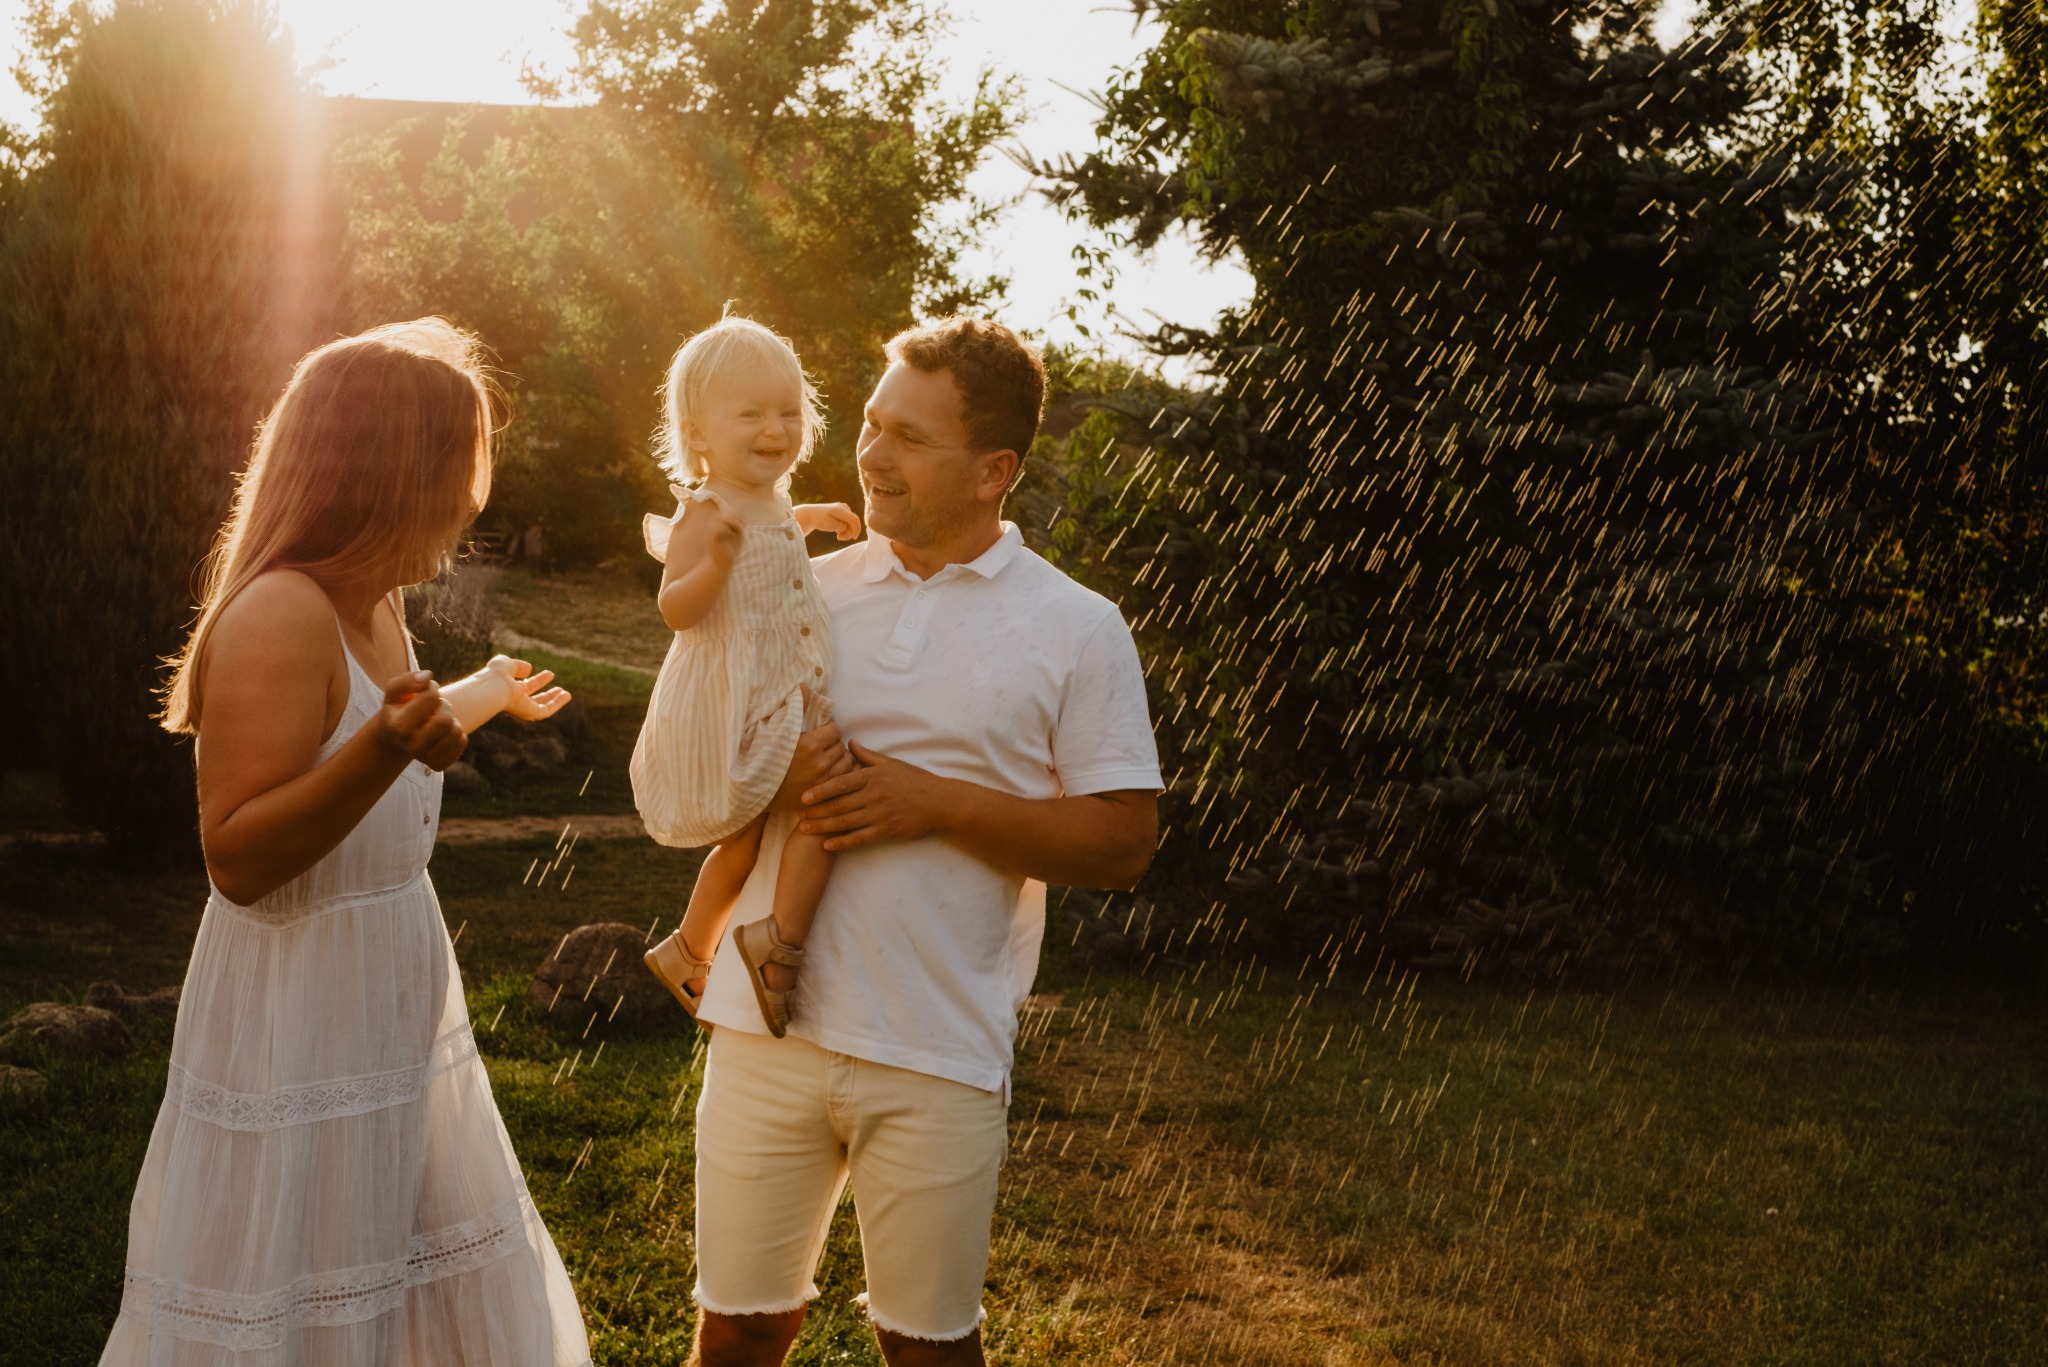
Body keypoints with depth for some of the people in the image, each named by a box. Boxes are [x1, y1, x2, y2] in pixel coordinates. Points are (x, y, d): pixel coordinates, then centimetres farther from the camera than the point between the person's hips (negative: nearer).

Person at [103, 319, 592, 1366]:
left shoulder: (377, 607, 8)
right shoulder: (279, 616, -21)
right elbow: (239, 858, -23)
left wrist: (487, 695, 41)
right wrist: (385, 750, -36)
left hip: (394, 1033, 9)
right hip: (300, 1044, -9)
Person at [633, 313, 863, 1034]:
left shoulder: (770, 500, 10)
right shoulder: (705, 511, -18)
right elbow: (676, 609, -26)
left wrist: (815, 516, 34)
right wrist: (718, 560, -40)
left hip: (784, 698, 10)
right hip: (731, 701, -10)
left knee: (744, 841, 22)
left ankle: (687, 953, 39)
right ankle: (780, 940, -15)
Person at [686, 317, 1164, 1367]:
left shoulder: (1077, 630, 0)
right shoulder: (807, 590, 9)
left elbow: (1122, 843, -4)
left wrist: (939, 804, -14)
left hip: (938, 1051, -2)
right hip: (770, 1026, 3)